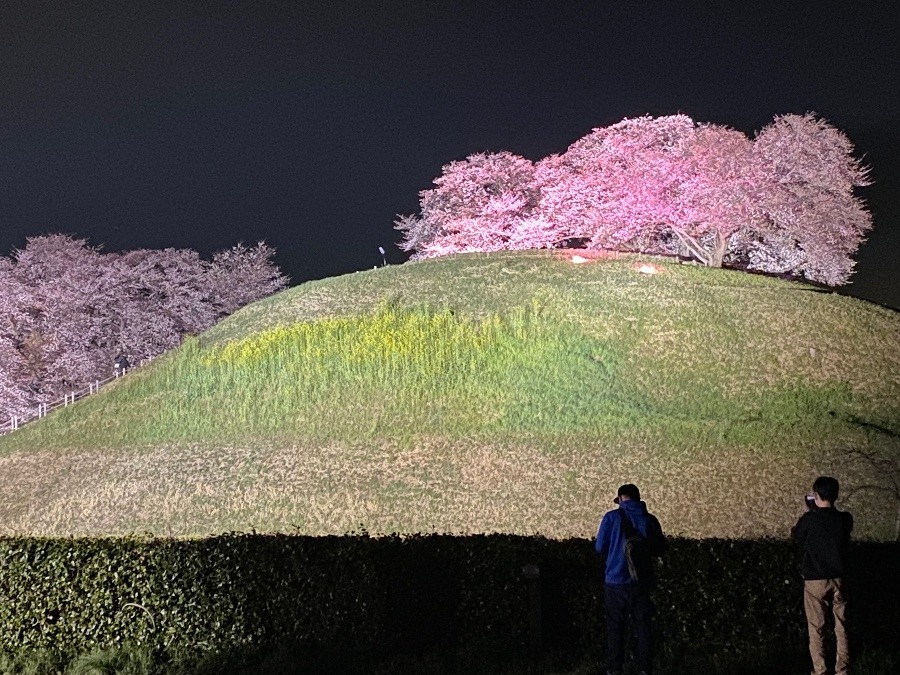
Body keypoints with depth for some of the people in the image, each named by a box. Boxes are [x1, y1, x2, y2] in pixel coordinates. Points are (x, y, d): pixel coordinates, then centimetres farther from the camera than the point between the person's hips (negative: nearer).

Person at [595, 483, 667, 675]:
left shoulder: (612, 517, -6)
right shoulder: (650, 520, 1)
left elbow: (600, 547, -2)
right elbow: (660, 550, 9)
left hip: (616, 581, -2)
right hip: (641, 581, 2)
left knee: (616, 627, 7)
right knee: (643, 626, 9)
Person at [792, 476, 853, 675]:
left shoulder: (809, 519, -13)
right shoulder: (845, 519, -3)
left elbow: (797, 537, 7)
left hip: (815, 580, -3)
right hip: (838, 579, 3)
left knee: (816, 629, 5)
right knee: (841, 628, 11)